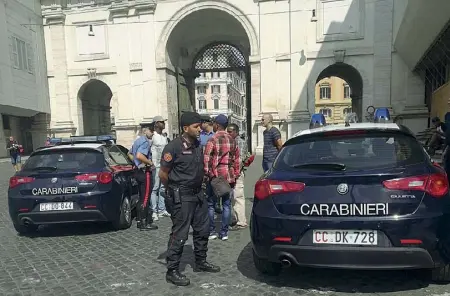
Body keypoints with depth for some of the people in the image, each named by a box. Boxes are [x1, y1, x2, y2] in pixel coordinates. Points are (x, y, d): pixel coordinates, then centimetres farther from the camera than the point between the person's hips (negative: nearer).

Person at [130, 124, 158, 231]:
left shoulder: (137, 141, 16)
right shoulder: (145, 142, -15)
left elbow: (130, 154, 26)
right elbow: (139, 155, -29)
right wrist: (150, 162, -18)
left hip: (139, 171, 10)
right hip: (145, 172, -10)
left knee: (141, 197, 16)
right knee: (145, 198, -5)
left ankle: (140, 220, 23)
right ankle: (144, 223, -1)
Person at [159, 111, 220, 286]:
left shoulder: (198, 145, 6)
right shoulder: (174, 147, -16)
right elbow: (162, 174, -10)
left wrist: (200, 185, 14)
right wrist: (174, 189, 3)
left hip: (198, 194, 8)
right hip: (181, 197, -8)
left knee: (202, 230, 16)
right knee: (179, 234, 0)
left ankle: (201, 262, 34)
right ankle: (172, 271, 13)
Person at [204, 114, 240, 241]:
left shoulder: (212, 140, -9)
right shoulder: (232, 141, 7)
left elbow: (207, 160, -13)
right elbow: (236, 160, 9)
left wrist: (207, 175, -4)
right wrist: (235, 176, 15)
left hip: (215, 176, -4)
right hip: (229, 176, 5)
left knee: (211, 204, 8)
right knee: (226, 204, 9)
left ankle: (212, 231, 13)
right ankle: (224, 232, 13)